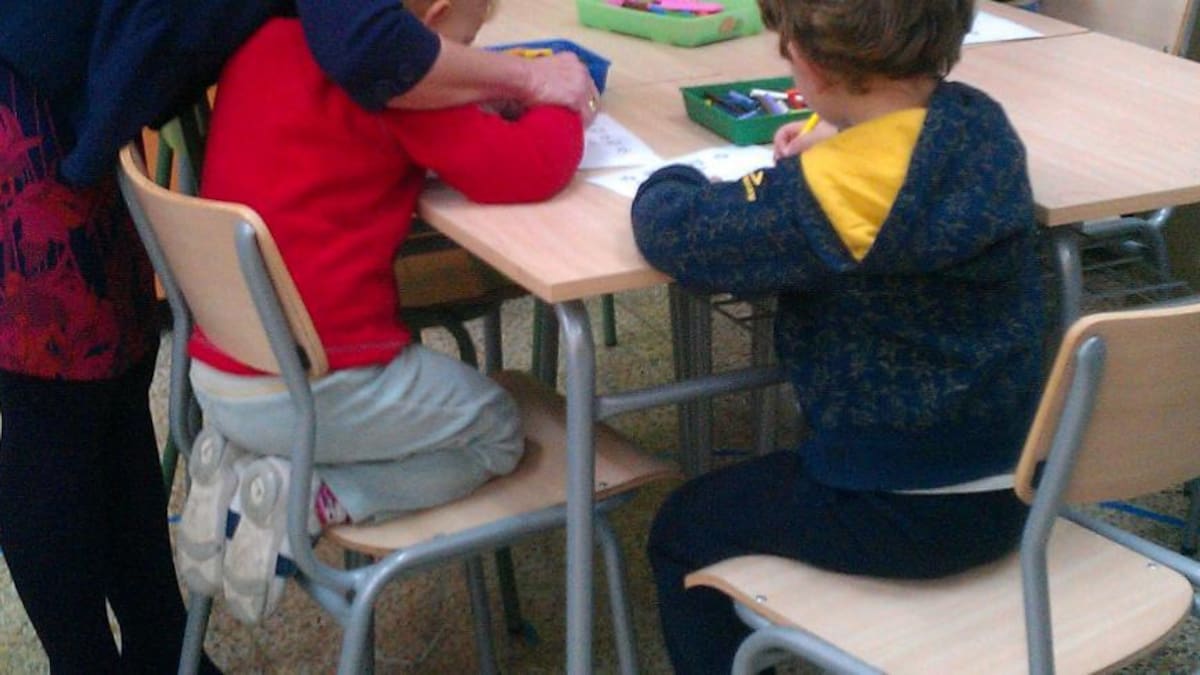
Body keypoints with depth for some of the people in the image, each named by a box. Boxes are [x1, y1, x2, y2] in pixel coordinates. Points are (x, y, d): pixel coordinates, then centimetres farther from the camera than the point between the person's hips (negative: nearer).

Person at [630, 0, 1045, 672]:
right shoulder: (985, 124, -5)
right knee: (763, 483, 33)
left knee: (683, 532, 16)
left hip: (900, 516, -7)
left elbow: (672, 229, -20)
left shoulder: (827, 194, -27)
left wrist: (672, 180, 1)